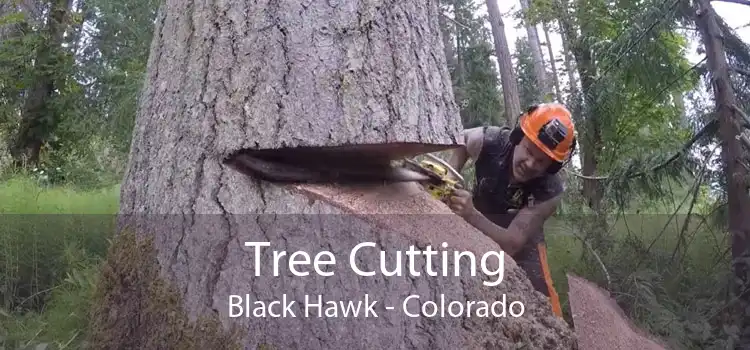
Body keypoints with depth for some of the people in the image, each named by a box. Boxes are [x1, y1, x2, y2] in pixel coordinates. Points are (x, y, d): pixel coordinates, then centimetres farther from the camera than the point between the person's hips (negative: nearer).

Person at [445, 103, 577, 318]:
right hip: (476, 235, 2)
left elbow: (511, 243, -38)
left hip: (523, 244, -2)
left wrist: (471, 215, -54)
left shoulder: (549, 191, -34)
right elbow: (459, 141, -4)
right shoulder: (488, 141, -31)